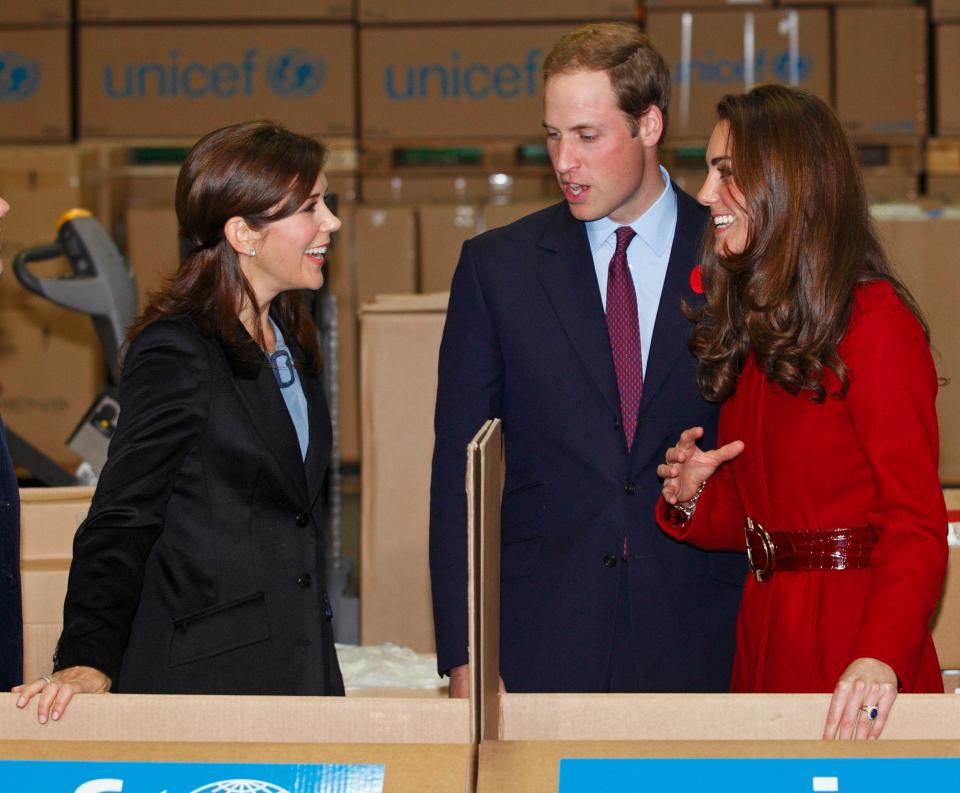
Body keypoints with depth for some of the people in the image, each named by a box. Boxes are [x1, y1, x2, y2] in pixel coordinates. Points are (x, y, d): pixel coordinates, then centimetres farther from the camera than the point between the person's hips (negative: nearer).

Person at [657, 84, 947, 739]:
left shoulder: (875, 321, -13)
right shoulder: (748, 324, 13)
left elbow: (916, 522, -18)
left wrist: (881, 657, -33)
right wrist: (690, 499, -3)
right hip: (764, 632, 8)